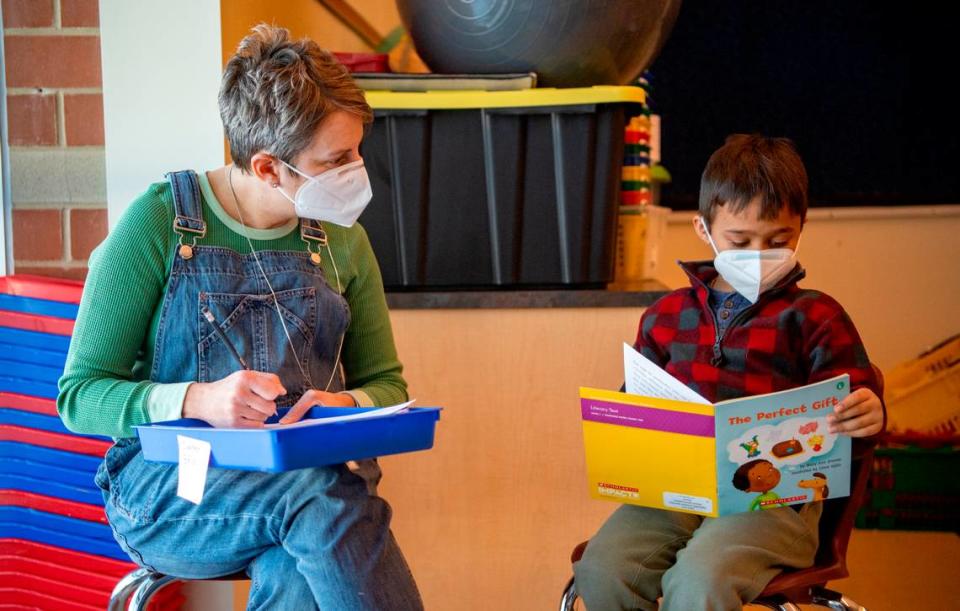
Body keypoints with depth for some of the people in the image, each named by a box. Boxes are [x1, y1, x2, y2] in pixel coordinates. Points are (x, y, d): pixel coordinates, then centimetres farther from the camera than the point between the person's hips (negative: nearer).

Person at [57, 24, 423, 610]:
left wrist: (347, 404, -6)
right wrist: (198, 400, -23)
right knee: (323, 496, -36)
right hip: (166, 491, -3)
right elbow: (80, 394, -4)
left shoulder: (342, 241, 9)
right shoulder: (160, 222, -4)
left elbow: (386, 383, 19)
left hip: (311, 469, 3)